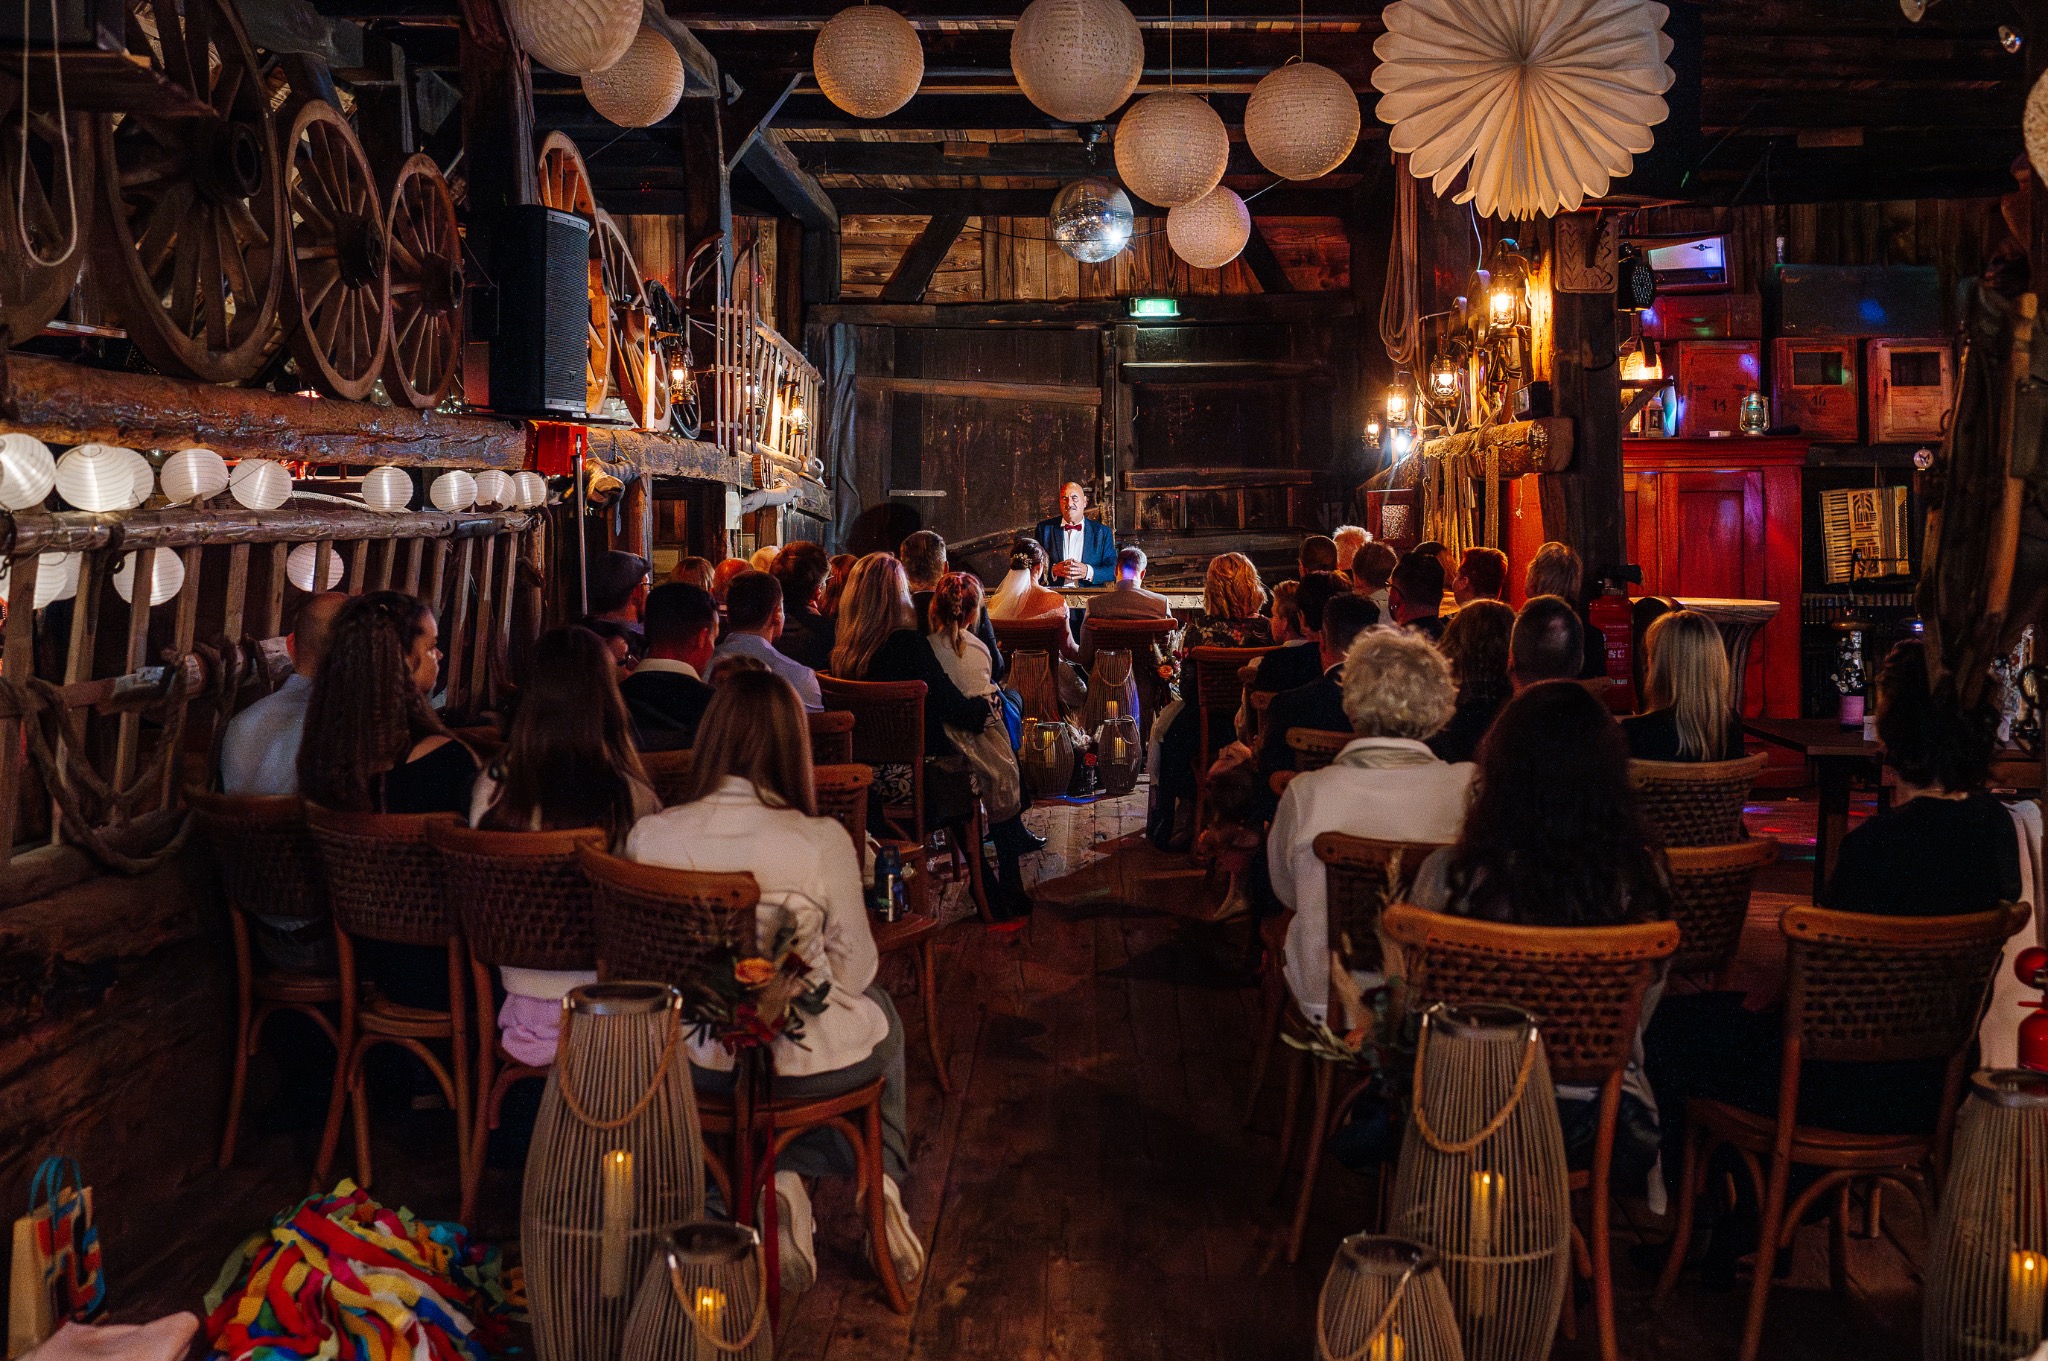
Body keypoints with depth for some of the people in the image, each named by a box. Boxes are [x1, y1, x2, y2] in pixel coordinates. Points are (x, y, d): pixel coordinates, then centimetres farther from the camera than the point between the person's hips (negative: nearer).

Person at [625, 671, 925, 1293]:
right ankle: (884, 1185, 30)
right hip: (810, 1061, -2)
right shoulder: (821, 841, -22)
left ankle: (782, 1180, 17)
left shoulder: (647, 837, -14)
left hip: (698, 1061, 3)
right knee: (880, 1014, 33)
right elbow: (856, 971, -9)